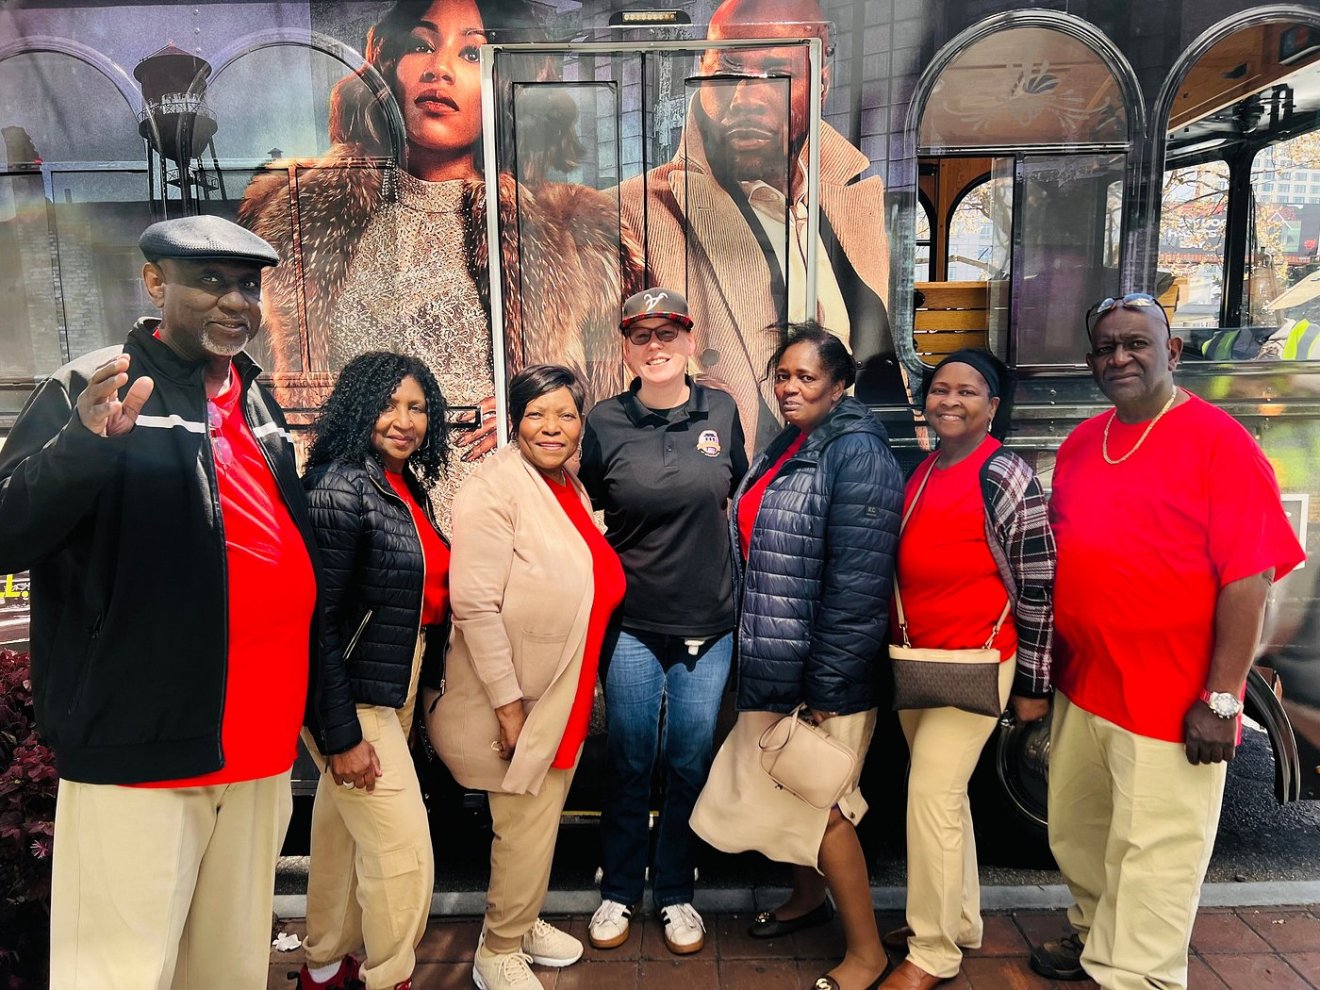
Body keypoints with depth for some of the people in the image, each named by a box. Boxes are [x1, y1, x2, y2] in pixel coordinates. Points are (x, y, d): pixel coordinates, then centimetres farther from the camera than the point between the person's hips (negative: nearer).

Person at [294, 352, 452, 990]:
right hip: (352, 695, -8)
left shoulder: (407, 486, 6)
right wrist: (340, 734, -21)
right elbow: (316, 617, -22)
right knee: (404, 851, -2)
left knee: (343, 830, 21)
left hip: (398, 686, 8)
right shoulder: (341, 487, -19)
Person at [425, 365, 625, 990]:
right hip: (515, 697, -8)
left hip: (564, 696, 8)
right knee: (528, 831, 5)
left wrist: (578, 693, 17)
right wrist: (508, 703, -21)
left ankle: (520, 921, 43)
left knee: (543, 819, 21)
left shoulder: (571, 487, 7)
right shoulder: (495, 488, -18)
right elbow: (475, 605, -22)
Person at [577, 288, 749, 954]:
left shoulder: (721, 412, 0)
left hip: (709, 625, 2)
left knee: (690, 763, 13)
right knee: (629, 763, 11)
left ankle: (675, 893, 34)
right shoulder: (605, 423, -6)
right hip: (632, 625, -1)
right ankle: (618, 891, 33)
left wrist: (745, 594, 12)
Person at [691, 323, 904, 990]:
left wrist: (827, 686, -21)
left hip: (822, 671, -8)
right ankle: (809, 894, 45)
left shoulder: (856, 454, -17)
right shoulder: (783, 448, 9)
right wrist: (753, 655, 16)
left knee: (815, 802, 4)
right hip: (771, 663, 8)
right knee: (772, 788, 20)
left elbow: (857, 582, -22)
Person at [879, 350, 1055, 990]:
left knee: (932, 794, -5)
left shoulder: (1005, 477, -12)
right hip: (915, 660, 7)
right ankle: (957, 920, 35)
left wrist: (1032, 685, -10)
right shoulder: (920, 473, 9)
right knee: (943, 793, 17)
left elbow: (1039, 588, -12)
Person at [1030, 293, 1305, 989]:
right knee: (1076, 834, 20)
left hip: (1170, 700, -6)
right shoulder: (1080, 444, 9)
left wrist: (1221, 699, -17)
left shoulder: (1218, 442, -11)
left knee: (1152, 854, 6)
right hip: (1080, 686, 7)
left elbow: (1249, 579, -15)